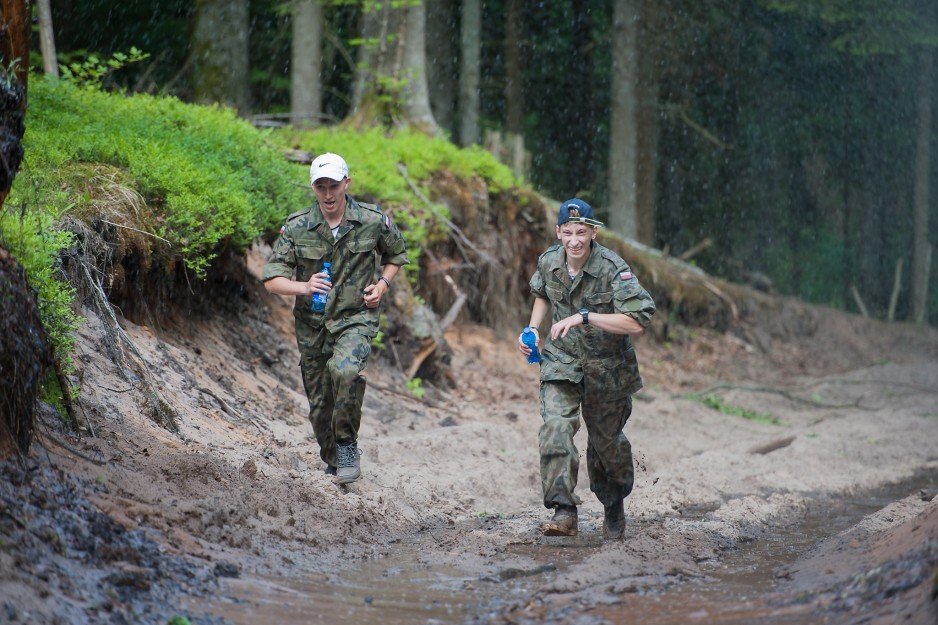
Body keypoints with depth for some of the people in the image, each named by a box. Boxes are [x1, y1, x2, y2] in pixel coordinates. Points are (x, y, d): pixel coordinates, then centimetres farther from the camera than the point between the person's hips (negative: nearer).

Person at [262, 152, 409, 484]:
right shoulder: (296, 227, -7)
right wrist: (304, 287, -28)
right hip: (312, 324, 2)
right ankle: (333, 462, 36)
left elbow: (396, 254, 15)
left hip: (356, 318, -2)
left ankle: (347, 444, -14)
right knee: (320, 407, 9)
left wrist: (382, 284, -3)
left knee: (344, 369, -34)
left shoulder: (373, 220, -5)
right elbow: (271, 279, -8)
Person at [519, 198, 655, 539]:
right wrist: (532, 328, 3)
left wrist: (584, 317, -35)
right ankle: (564, 511, -24)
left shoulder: (613, 269, -23)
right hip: (561, 361, 3)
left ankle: (615, 504, 41)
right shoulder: (549, 261, -6)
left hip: (607, 367, -3)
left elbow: (637, 322, -31)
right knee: (556, 427, -21)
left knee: (606, 441, 12)